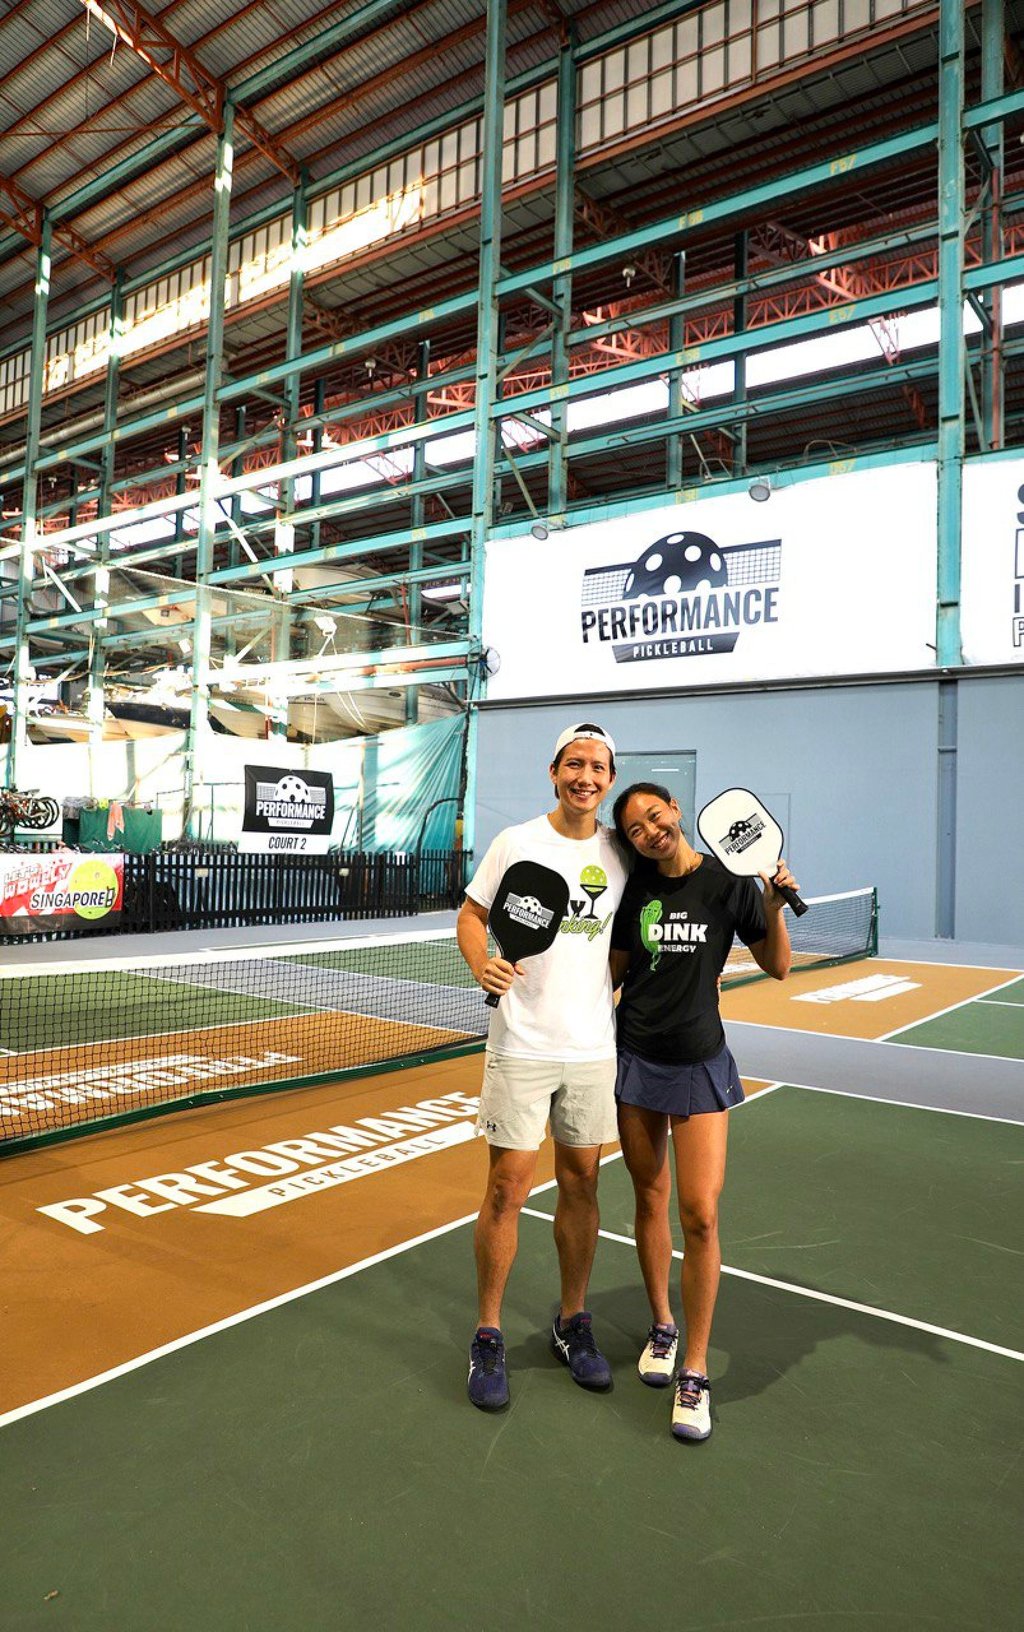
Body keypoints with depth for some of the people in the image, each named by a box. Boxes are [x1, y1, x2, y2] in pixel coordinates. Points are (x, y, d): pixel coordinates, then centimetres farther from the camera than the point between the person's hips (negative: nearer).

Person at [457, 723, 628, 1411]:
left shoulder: (619, 853, 5)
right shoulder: (516, 843, -5)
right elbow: (471, 915, 2)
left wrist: (612, 996, 3)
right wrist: (482, 964, -16)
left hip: (593, 1049, 3)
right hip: (522, 1047, -3)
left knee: (581, 1183, 13)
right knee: (508, 1188, 1)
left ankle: (573, 1322, 31)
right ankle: (489, 1336, 19)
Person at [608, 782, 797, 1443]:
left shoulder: (729, 882, -7)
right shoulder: (633, 889, 0)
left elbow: (778, 967, 0)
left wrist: (775, 903, -15)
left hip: (700, 1065, -2)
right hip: (635, 1058, 2)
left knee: (700, 1214, -7)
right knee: (650, 1197, 13)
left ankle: (695, 1371, 11)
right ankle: (662, 1326, 35)